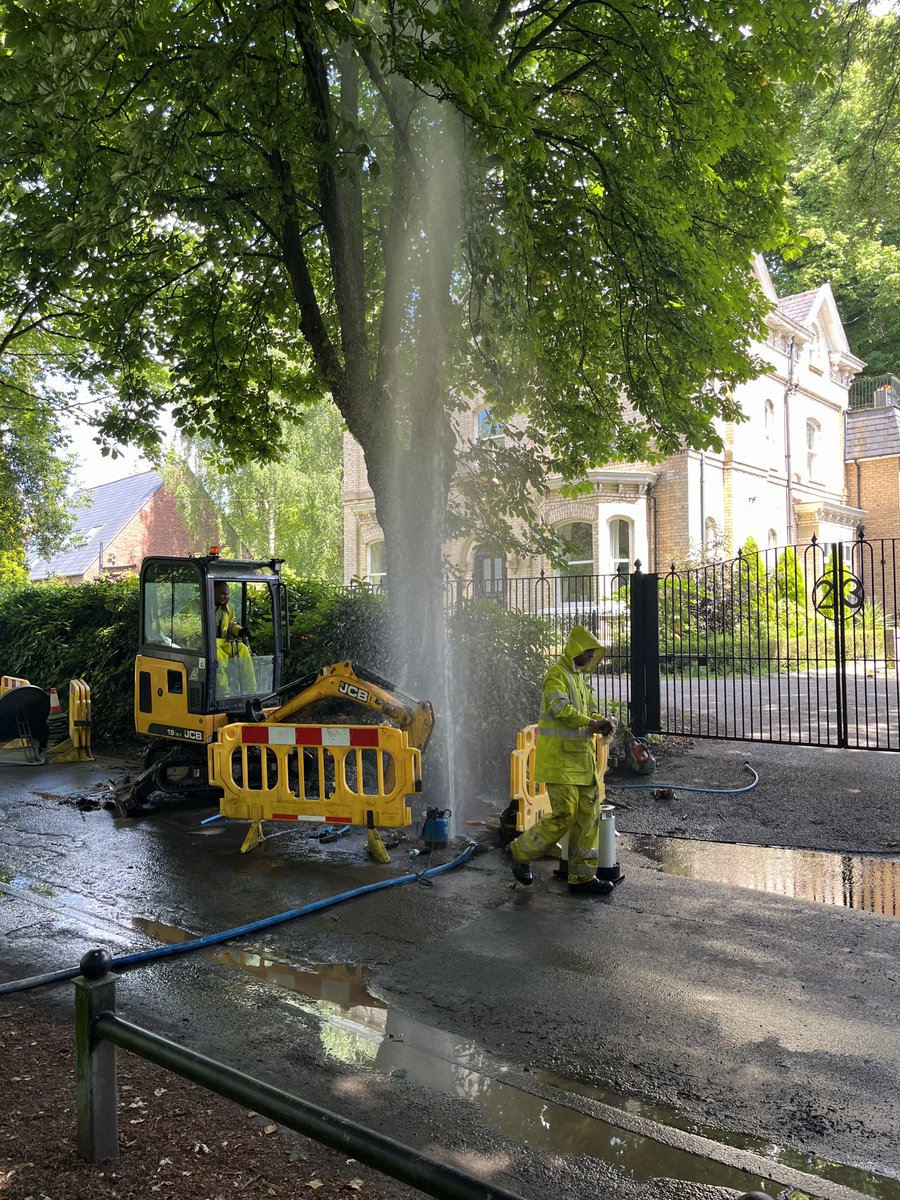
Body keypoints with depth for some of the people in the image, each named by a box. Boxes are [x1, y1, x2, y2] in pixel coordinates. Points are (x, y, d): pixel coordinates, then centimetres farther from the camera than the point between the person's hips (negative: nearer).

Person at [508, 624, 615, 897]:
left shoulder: (579, 677, 20)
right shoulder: (557, 675, -10)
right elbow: (560, 708, -24)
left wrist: (601, 721, 2)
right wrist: (592, 724, -22)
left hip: (581, 757, 10)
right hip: (559, 758, -9)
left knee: (588, 814, 8)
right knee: (564, 815, -10)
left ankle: (582, 876, 16)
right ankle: (521, 852, 11)